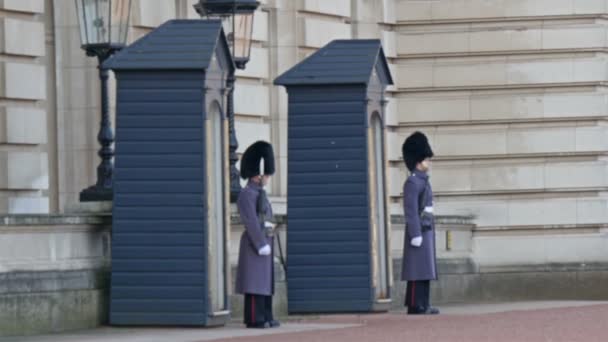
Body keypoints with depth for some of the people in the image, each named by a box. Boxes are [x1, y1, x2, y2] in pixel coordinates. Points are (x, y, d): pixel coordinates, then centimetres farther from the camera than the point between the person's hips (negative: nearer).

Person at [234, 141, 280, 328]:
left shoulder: (259, 194, 19)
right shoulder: (247, 194, -13)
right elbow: (251, 222, -19)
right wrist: (261, 245, -21)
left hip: (264, 242, 10)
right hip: (255, 243, -10)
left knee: (265, 282, 10)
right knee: (255, 282, -9)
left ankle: (265, 317, 12)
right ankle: (255, 319, -9)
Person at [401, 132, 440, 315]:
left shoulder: (423, 181, 17)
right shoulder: (412, 182, -13)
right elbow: (411, 211, -18)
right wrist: (416, 235, -21)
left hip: (426, 230, 10)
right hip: (419, 230, -10)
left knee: (426, 270, 9)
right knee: (417, 270, -9)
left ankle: (424, 305, 11)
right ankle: (415, 306, -9)